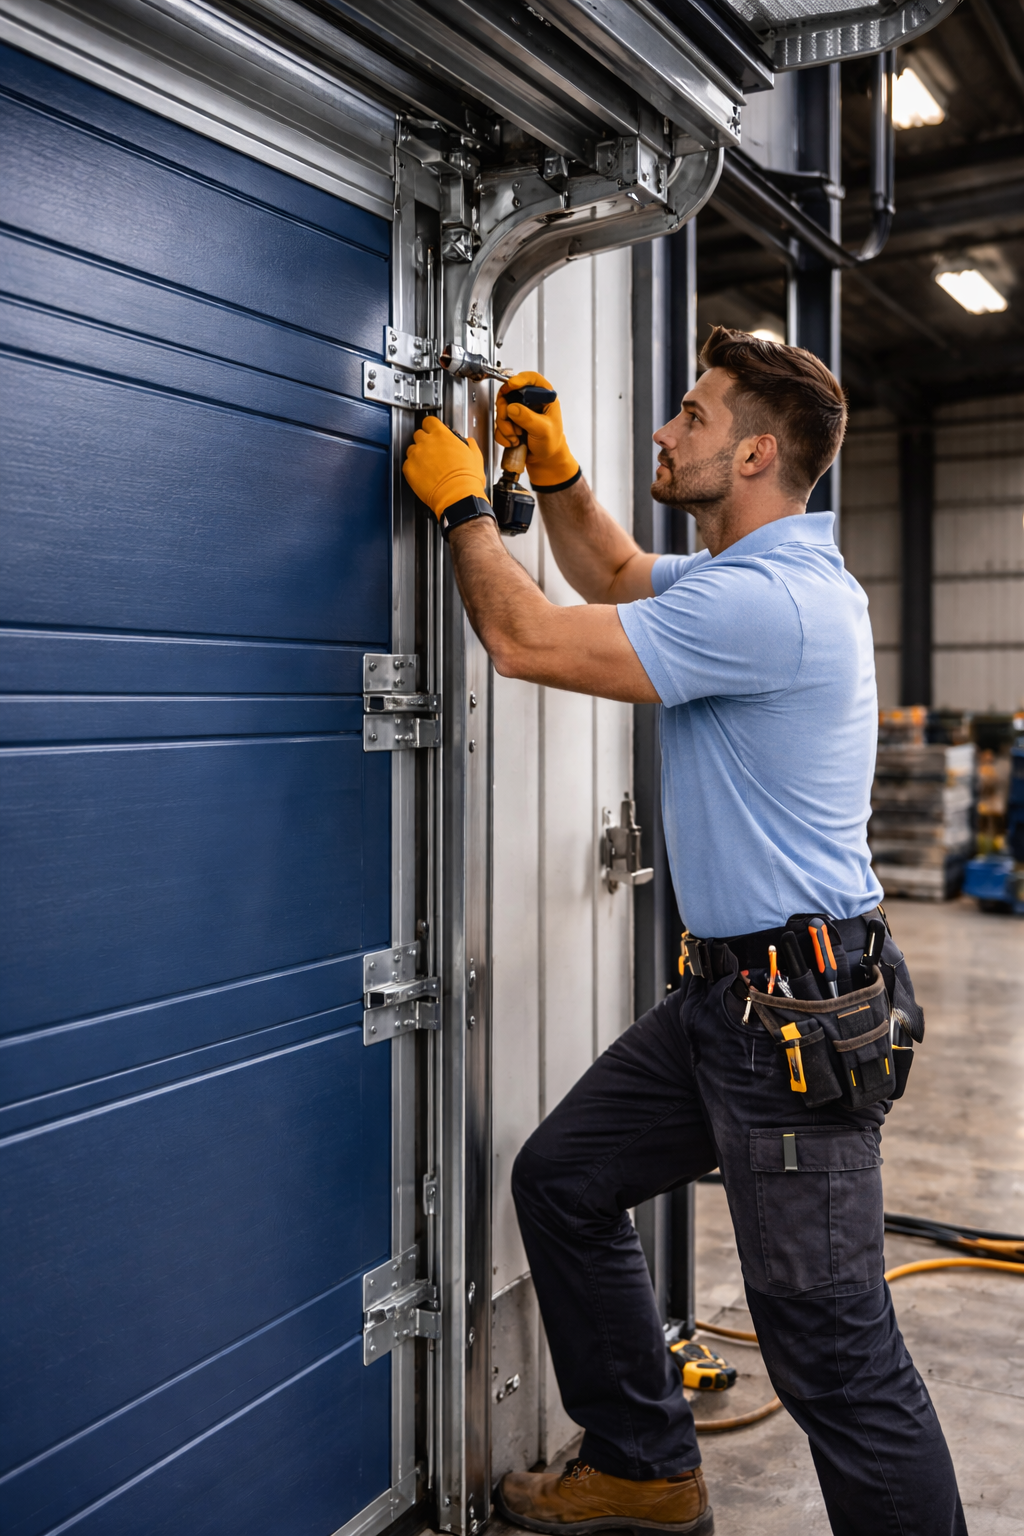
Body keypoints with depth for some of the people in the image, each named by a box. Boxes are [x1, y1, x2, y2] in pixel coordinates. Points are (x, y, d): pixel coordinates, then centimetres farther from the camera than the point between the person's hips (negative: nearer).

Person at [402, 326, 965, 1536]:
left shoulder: (767, 599, -22)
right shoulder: (756, 576, 11)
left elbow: (528, 641, -19)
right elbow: (615, 576, 29)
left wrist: (462, 504, -3)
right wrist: (552, 470, 13)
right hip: (729, 987, 10)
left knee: (831, 1344, -3)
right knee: (562, 1178, 16)